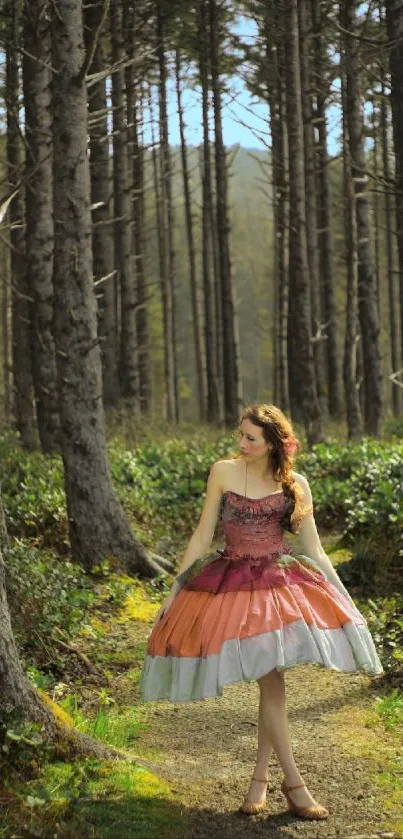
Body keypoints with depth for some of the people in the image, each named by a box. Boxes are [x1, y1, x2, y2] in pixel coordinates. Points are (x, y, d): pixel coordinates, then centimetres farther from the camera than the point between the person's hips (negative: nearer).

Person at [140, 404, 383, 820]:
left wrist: (343, 597, 2)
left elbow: (314, 550, 7)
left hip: (282, 582, 2)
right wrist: (173, 592, 3)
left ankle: (260, 777, 12)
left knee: (271, 680, -2)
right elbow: (201, 538, 4)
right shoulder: (223, 472, 0)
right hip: (232, 583, -2)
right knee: (270, 681, -9)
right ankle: (293, 782, -3)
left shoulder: (295, 485, 3)